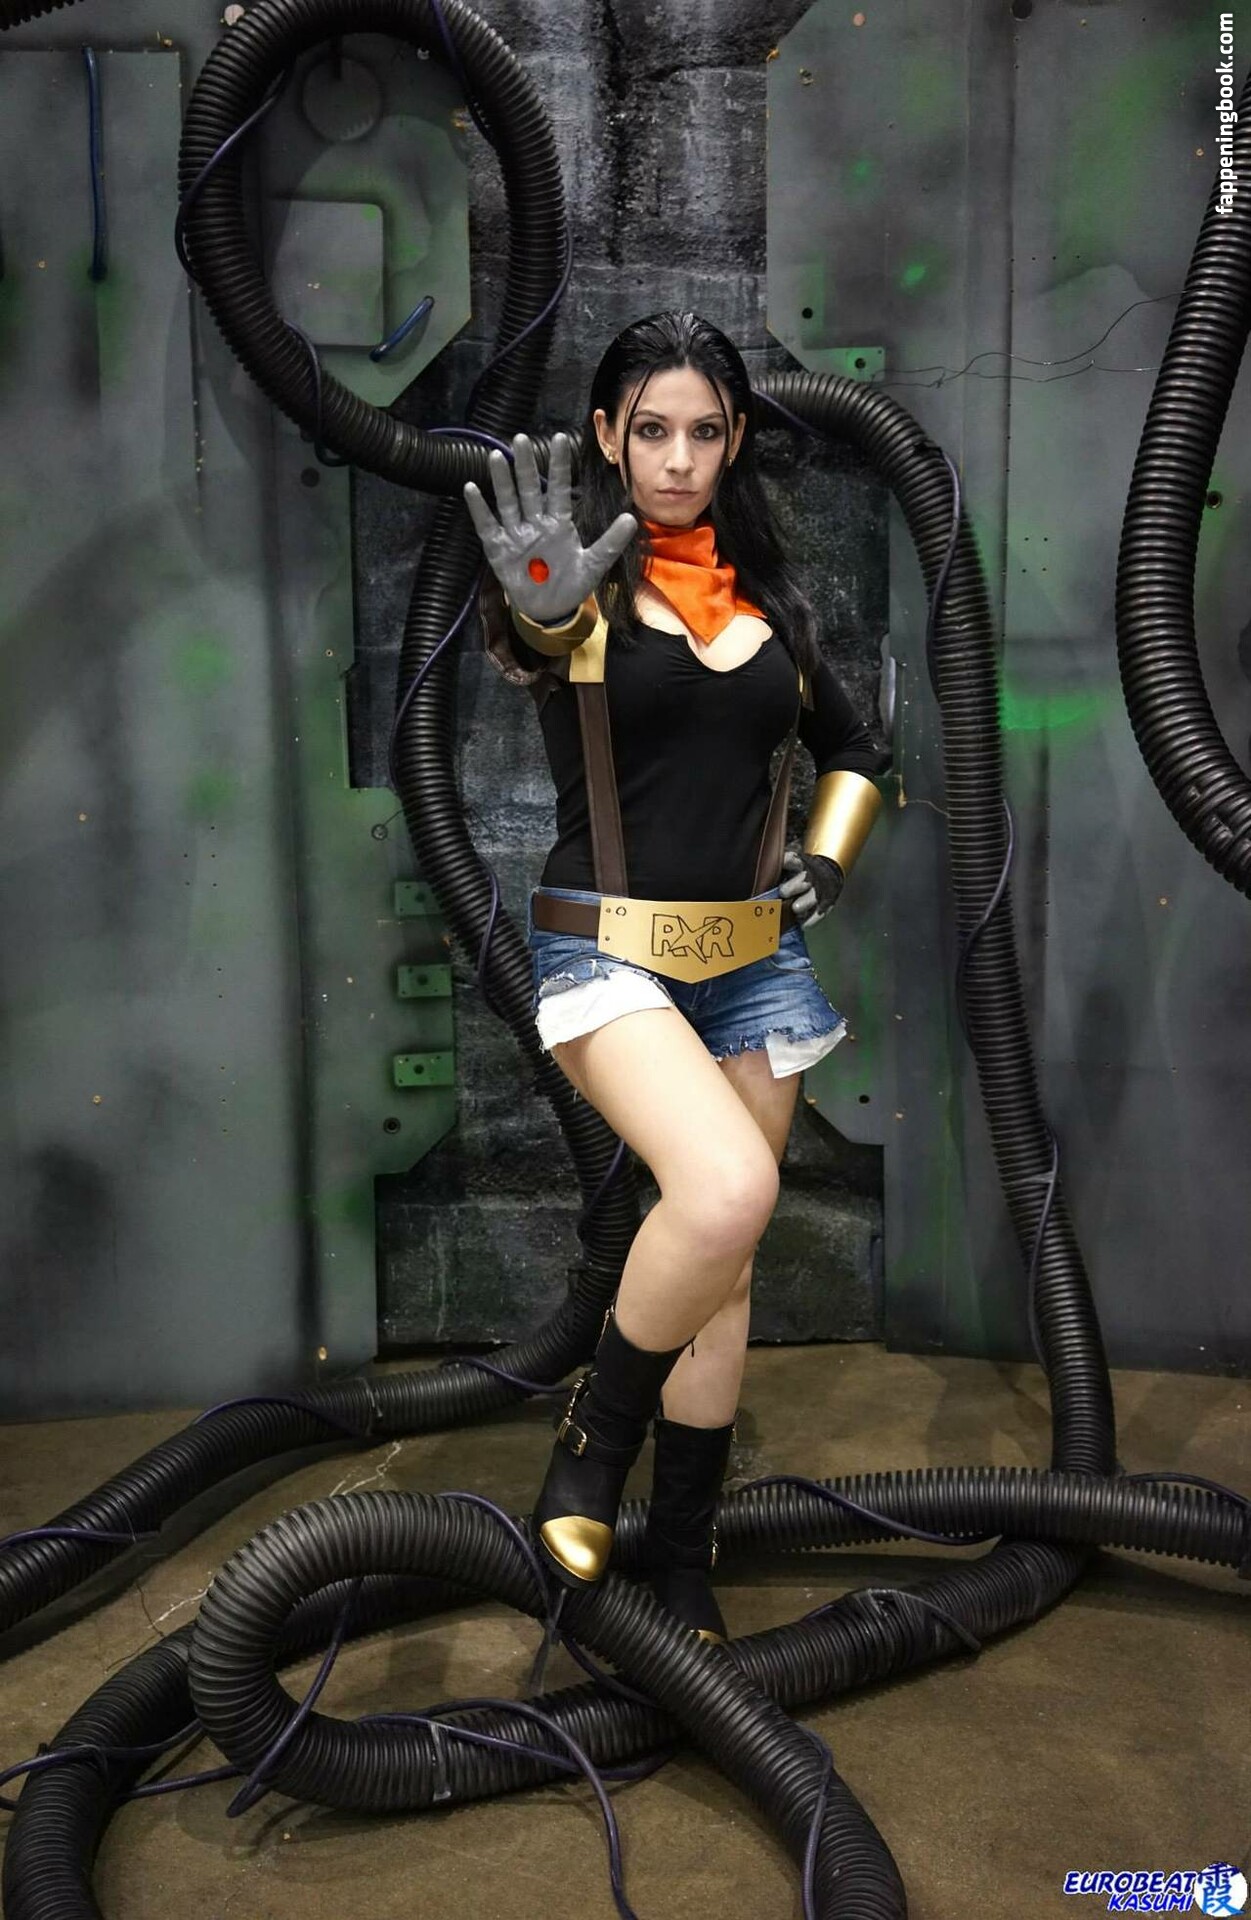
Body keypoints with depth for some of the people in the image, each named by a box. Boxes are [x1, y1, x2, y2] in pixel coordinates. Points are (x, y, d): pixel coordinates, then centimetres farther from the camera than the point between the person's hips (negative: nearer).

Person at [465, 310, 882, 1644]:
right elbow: (529, 641, -31)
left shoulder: (765, 593, 10)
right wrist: (540, 610, -54)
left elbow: (847, 748, 25)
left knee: (722, 1267, 8)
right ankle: (592, 1437, -2)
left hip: (752, 959, 5)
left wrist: (828, 855, 8)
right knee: (728, 1187, -29)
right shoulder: (582, 575, -5)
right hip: (608, 949, -5)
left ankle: (683, 1556, 25)